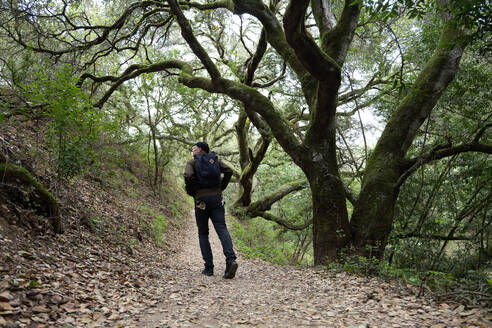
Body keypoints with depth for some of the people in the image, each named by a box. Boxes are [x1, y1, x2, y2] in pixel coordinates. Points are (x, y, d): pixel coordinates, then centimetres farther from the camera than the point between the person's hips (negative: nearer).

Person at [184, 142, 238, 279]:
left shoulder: (192, 162, 5)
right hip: (216, 198, 2)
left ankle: (209, 267, 4)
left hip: (201, 199, -2)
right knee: (222, 228, -6)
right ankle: (231, 259, -27)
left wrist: (190, 192, 1)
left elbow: (188, 176, -14)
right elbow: (228, 171, 3)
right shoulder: (215, 159, 15)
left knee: (203, 233, 8)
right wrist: (221, 187, 10)